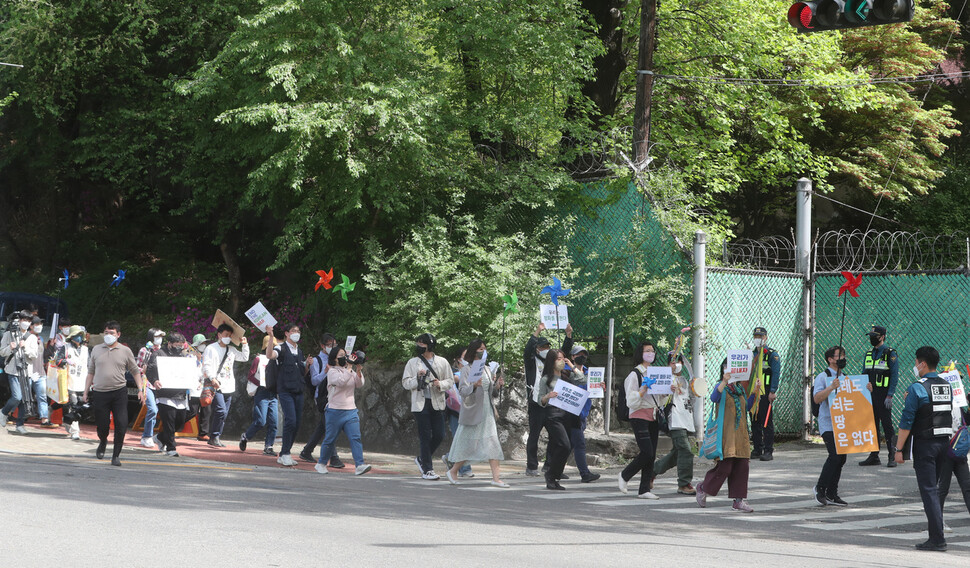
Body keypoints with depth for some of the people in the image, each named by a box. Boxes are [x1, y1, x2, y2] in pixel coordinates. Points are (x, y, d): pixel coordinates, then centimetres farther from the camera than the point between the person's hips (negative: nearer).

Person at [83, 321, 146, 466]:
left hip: (119, 392, -1)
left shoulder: (125, 351, 6)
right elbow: (91, 372, 17)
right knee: (102, 425, 3)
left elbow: (135, 371, 11)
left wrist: (141, 389, 2)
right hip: (99, 393, 1)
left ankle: (116, 455, 3)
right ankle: (103, 442, 37)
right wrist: (86, 391, 14)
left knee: (121, 424, -9)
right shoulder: (96, 350, 11)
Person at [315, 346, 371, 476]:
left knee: (355, 438, -10)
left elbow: (359, 384, 2)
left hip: (351, 411, 4)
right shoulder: (332, 372, -4)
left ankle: (359, 465, -17)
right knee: (330, 439, 4)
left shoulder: (350, 371, 14)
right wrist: (349, 367, -21)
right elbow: (341, 381, -23)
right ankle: (321, 464, 22)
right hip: (335, 411, -4)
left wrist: (358, 370, -11)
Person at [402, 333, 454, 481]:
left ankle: (422, 459, 24)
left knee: (439, 435, 0)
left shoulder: (442, 362, 7)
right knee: (425, 437, -3)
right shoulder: (412, 363, 6)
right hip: (421, 403, -2)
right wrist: (418, 378, -15)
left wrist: (441, 384, -12)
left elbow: (450, 380, 9)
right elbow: (405, 383, 3)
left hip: (437, 403, 2)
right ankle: (427, 470, 2)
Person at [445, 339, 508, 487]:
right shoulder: (466, 369, -4)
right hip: (472, 412, -6)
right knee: (469, 444, 1)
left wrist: (497, 386, -3)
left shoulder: (487, 369, 14)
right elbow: (463, 390, -13)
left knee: (492, 443, -4)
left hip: (487, 412, 6)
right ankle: (453, 471, 21)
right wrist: (474, 386, -30)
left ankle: (496, 477, -8)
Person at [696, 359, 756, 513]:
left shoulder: (740, 388, 15)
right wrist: (724, 382, -40)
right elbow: (714, 398, -27)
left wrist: (754, 392, 13)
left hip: (740, 433, 7)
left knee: (741, 467, 2)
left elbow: (746, 407, 24)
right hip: (726, 433, -7)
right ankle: (703, 488, 13)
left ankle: (739, 500, 6)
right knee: (724, 466, -9)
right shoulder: (722, 387, -6)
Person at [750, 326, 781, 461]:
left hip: (765, 394, -6)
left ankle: (768, 451, -7)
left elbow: (776, 373, -9)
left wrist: (772, 392, -17)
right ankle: (757, 449, 14)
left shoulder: (772, 354, -1)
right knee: (754, 421, 7)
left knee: (766, 421, -8)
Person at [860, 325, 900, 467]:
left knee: (887, 425, -6)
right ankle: (874, 456, 12)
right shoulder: (868, 354, 15)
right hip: (869, 395, 7)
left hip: (883, 395, -7)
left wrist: (889, 396, -16)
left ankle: (892, 457, -3)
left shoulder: (890, 354, -5)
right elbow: (864, 375, 20)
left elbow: (895, 376, -10)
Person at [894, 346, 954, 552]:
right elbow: (950, 416, 15)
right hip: (944, 442, 7)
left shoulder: (917, 388, -12)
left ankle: (937, 539, -10)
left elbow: (906, 422, -13)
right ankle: (936, 534, 16)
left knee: (928, 490, -6)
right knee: (935, 489, 15)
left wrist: (899, 449, -10)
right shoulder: (947, 386, 10)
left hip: (925, 443, -7)